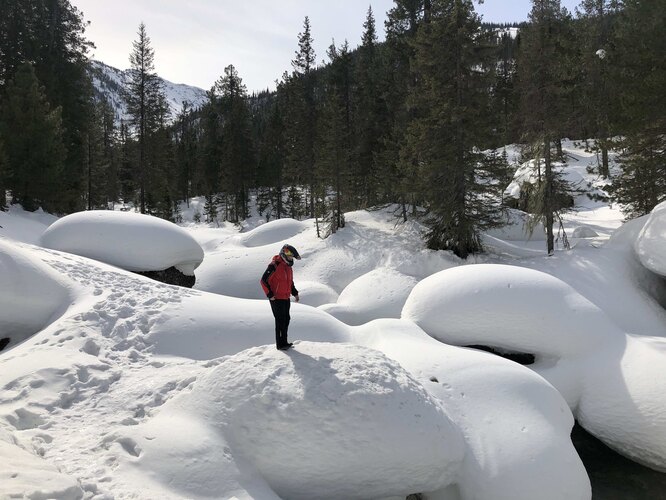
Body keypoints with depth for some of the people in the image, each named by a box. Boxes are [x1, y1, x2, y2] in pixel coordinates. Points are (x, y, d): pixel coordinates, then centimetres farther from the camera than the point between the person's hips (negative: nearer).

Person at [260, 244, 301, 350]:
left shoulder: (288, 267, 11)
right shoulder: (274, 266, -17)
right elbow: (263, 281, -16)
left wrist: (294, 293, 13)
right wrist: (270, 295, -16)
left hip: (286, 298, 9)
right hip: (276, 299, -9)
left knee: (286, 319, 13)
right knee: (280, 321, -4)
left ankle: (284, 342, 25)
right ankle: (280, 344, 6)